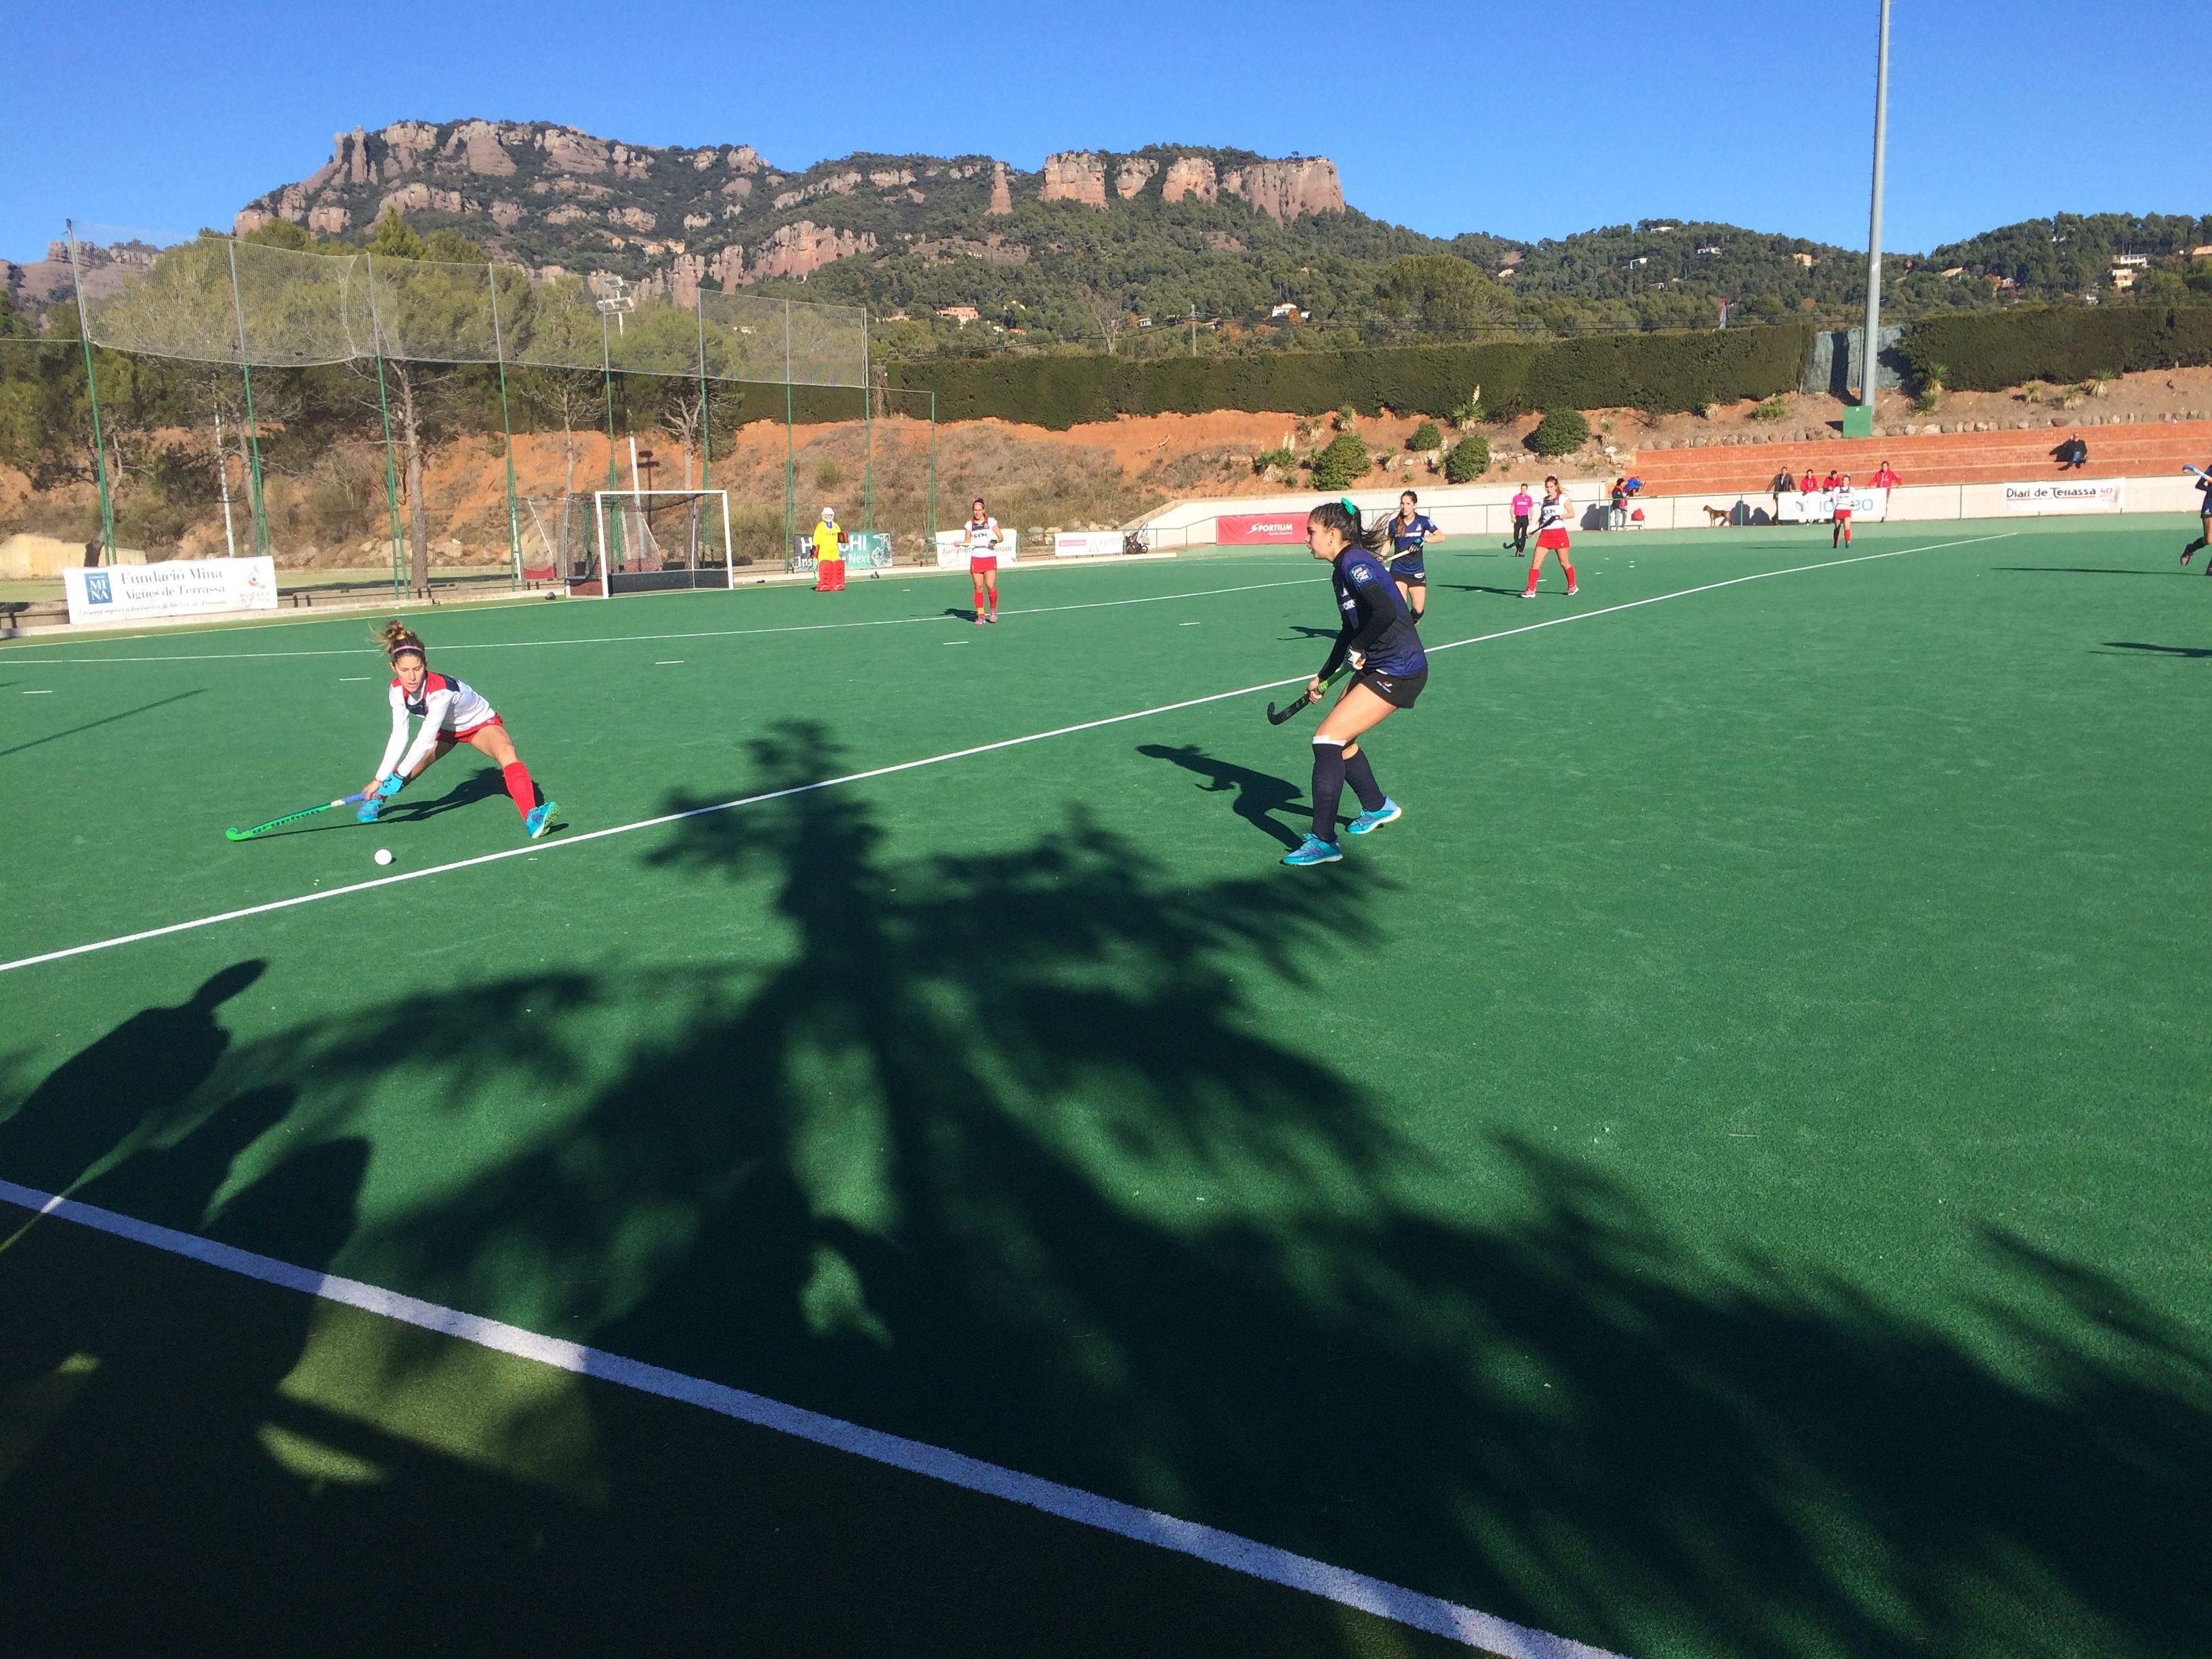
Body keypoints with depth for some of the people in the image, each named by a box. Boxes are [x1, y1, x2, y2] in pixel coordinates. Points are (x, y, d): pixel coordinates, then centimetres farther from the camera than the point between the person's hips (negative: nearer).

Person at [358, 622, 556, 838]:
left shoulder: (441, 690, -38)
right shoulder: (398, 689, -19)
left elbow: (425, 740, -39)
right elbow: (399, 736, -15)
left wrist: (398, 776, -41)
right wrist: (379, 779, -19)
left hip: (481, 723, -7)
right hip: (445, 728, 7)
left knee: (507, 753, -35)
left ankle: (531, 817, -50)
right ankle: (376, 798, 31)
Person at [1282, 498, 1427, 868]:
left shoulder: (1355, 563, -18)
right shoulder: (1342, 569, 12)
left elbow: (1386, 612, -34)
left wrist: (1358, 649, -19)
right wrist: (1324, 676, 22)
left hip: (1398, 671, -10)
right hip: (1373, 667, 10)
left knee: (1327, 738, -15)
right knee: (1341, 740, 20)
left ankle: (1324, 841, -10)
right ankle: (1378, 808, 43)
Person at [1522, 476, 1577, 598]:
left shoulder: (1563, 498, 0)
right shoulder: (1543, 501, 14)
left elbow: (1572, 513, -2)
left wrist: (1559, 516, -17)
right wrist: (1533, 529, 4)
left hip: (1559, 532, -4)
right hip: (1545, 533, 4)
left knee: (1564, 563, 5)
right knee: (1536, 562, -7)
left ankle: (1573, 586, 24)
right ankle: (1531, 590, -6)